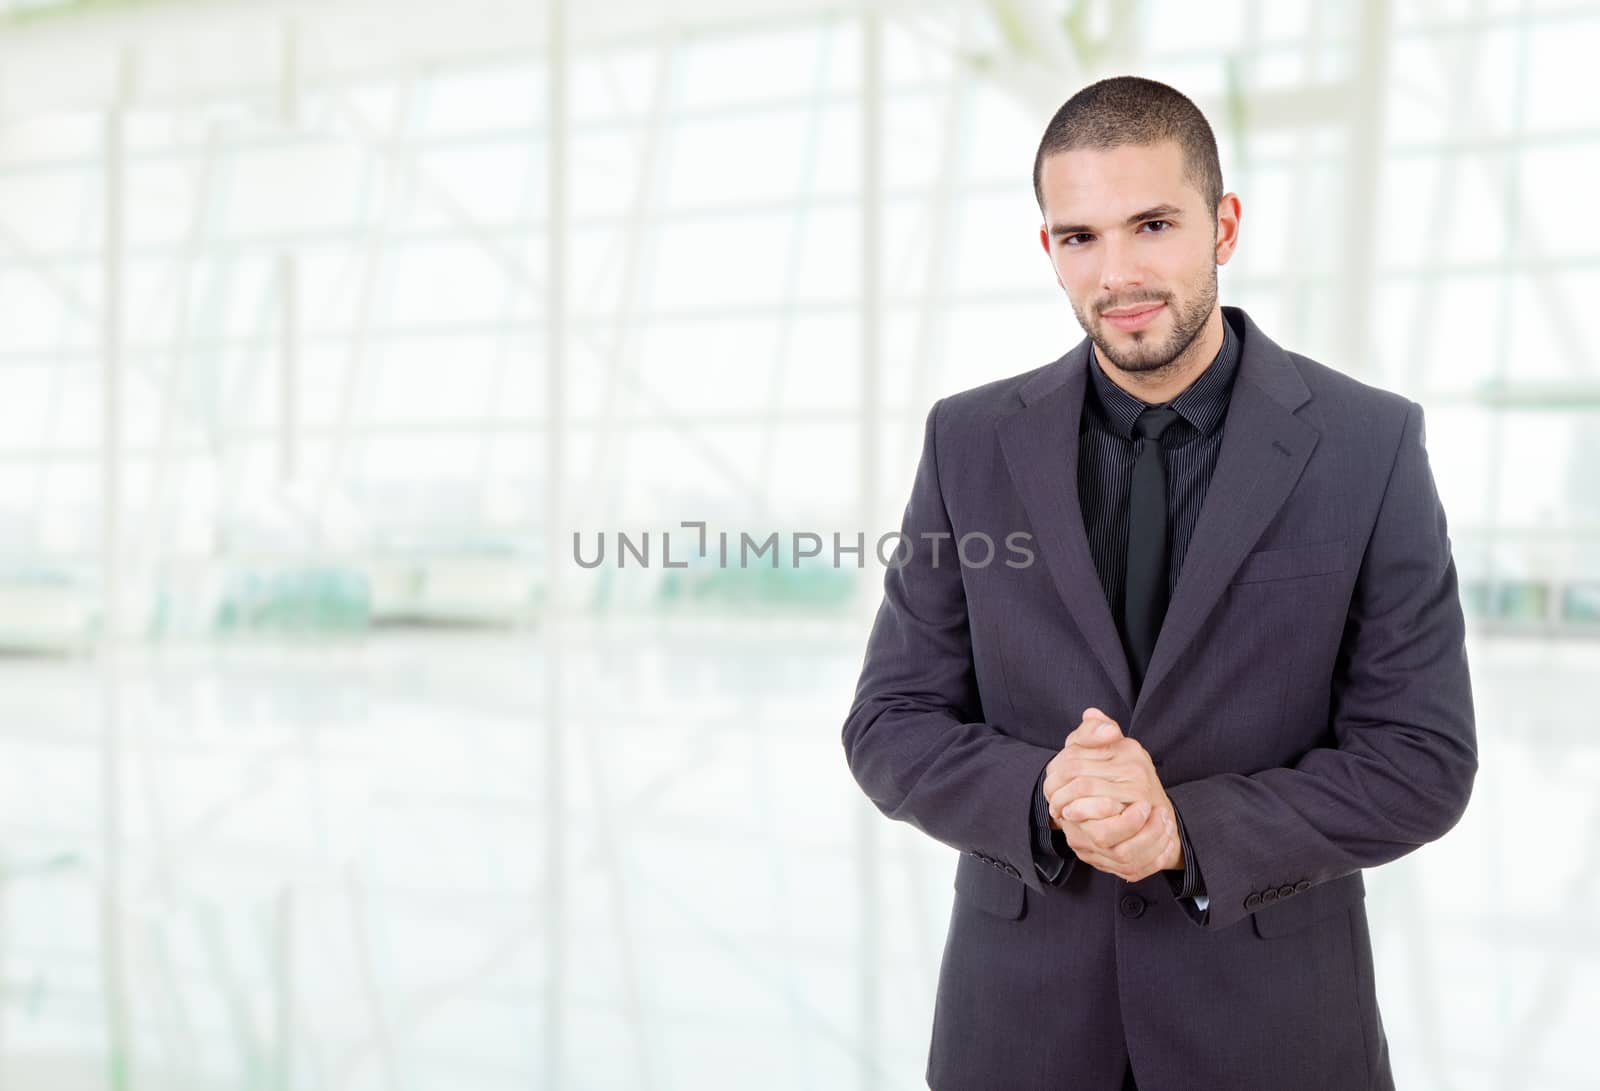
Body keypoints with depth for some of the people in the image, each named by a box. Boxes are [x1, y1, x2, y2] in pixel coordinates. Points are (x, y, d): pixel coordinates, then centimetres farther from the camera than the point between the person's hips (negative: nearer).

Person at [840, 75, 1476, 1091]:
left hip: (1271, 1009, -1)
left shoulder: (1371, 444, -7)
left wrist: (1190, 828, -20)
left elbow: (1423, 758, -7)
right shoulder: (971, 441, -3)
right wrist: (1048, 798, -20)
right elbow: (891, 727, -2)